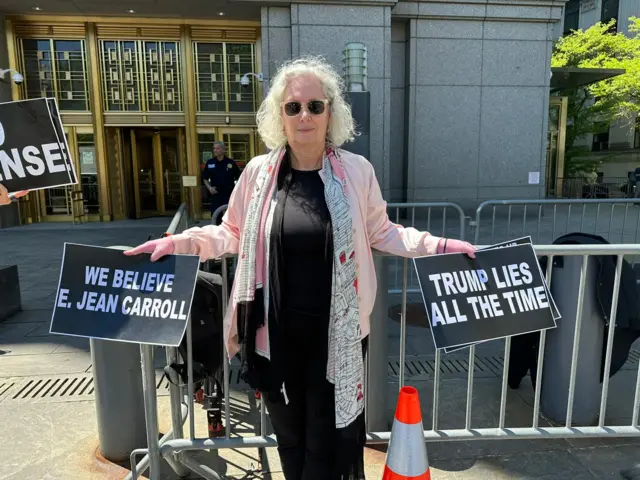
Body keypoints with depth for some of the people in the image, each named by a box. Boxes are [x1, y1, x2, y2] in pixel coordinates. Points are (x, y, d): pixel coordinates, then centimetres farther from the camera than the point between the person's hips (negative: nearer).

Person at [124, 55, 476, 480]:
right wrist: (179, 242, -2)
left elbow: (381, 233, 7)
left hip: (336, 334, -1)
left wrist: (436, 245, -3)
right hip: (276, 332, 2)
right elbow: (234, 234, 9)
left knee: (326, 440, 15)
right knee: (288, 436, 21)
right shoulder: (258, 172, -2)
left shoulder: (357, 171, -3)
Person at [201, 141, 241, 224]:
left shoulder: (231, 163, -2)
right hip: (215, 194, 2)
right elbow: (205, 178, 12)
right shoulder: (210, 163, 4)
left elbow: (238, 177, 3)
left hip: (229, 194, -2)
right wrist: (209, 188, -3)